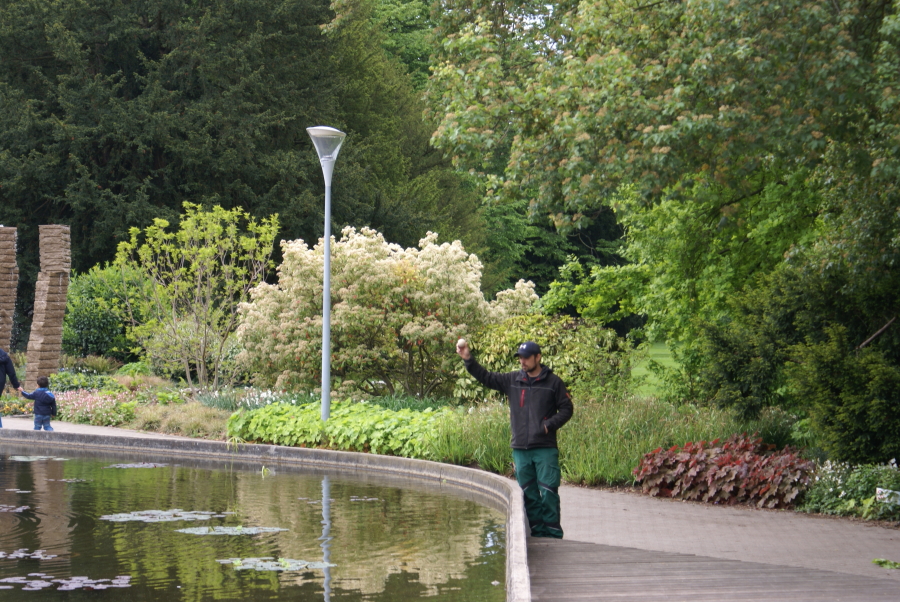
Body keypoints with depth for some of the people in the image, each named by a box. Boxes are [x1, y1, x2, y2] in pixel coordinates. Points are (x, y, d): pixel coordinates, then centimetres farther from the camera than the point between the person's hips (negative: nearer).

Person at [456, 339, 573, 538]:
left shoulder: (553, 382, 2)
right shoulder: (512, 380, 11)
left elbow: (566, 409, 5)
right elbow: (486, 377, 13)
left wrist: (550, 425, -10)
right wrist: (468, 359, 2)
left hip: (545, 449, -4)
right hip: (520, 449, 4)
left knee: (548, 492, -8)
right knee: (528, 494, 7)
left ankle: (552, 533, -4)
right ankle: (537, 531, 13)